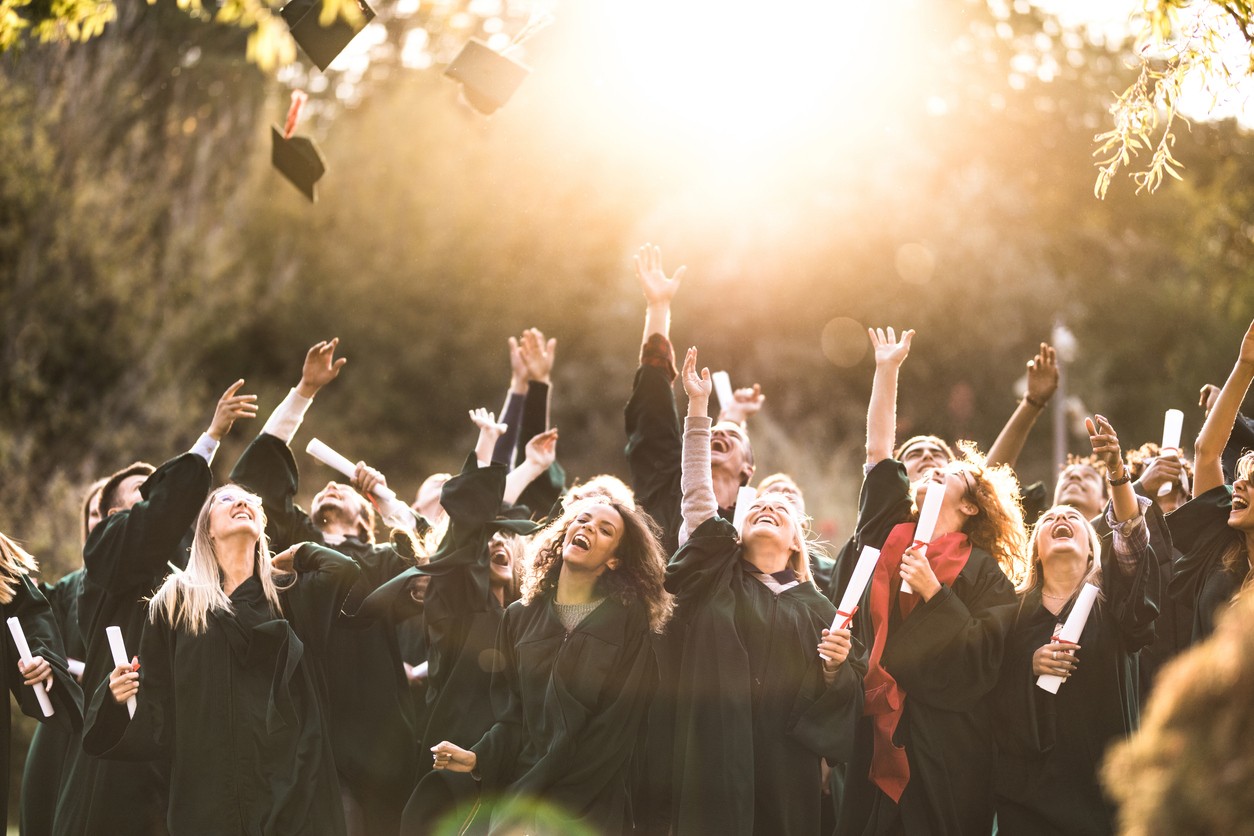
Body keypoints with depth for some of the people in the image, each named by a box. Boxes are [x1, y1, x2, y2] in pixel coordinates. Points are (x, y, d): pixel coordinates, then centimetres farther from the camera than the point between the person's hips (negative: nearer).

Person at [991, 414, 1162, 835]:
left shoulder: (1110, 597, 5)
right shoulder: (1015, 610, 10)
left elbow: (1131, 536, -15)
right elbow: (992, 691, 4)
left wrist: (1118, 472, -30)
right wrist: (1029, 664, -15)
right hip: (1027, 781, 1)